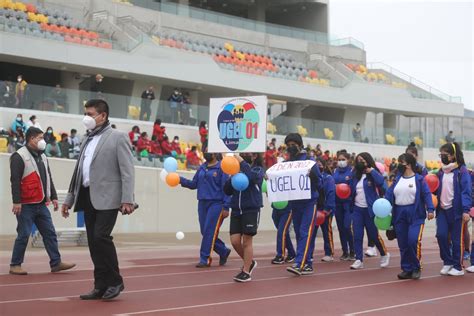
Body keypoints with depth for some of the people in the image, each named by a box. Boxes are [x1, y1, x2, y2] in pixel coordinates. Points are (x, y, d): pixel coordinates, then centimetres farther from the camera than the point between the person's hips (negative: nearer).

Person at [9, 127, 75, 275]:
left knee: (50, 233, 6)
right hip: (26, 205, -8)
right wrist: (16, 202, -21)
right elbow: (15, 180, -15)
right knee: (23, 235, -3)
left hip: (41, 204, 8)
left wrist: (53, 197, 15)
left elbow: (48, 178, 22)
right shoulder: (19, 157, -9)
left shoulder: (42, 157, 17)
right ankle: (15, 265, 8)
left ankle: (56, 263, 10)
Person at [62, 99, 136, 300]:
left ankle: (115, 281, -3)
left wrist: (127, 200, -18)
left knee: (101, 237, -17)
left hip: (107, 198, -7)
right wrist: (69, 199, 19)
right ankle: (101, 286, 11)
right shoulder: (88, 140, 19)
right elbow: (78, 171, 22)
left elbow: (127, 171, -9)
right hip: (88, 197, 7)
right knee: (93, 243, 5)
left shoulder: (117, 137, -1)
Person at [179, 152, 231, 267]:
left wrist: (226, 207, -14)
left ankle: (205, 259, -6)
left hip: (216, 204, -6)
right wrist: (181, 180, -3)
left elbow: (226, 188, -9)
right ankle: (223, 251, 24)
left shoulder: (221, 168, -6)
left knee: (209, 232, -10)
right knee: (205, 232, 7)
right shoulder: (202, 168, 13)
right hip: (202, 203, 7)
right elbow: (194, 184, 13)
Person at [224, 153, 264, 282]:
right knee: (235, 241, 1)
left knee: (246, 241, -2)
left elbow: (251, 177, -25)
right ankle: (250, 262, 24)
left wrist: (242, 162, -18)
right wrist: (231, 178, -7)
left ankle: (246, 272, 9)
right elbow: (227, 191, 10)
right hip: (236, 210, 5)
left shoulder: (258, 169, 0)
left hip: (251, 210, -4)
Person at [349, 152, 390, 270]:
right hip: (357, 209, 5)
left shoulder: (373, 175, -6)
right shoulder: (355, 175, 9)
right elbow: (352, 190, 15)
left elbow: (381, 182, -26)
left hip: (370, 209, -5)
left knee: (373, 235, 4)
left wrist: (371, 170, -21)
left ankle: (384, 254, 25)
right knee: (357, 236, 0)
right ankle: (359, 260, 4)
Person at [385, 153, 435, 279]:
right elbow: (389, 194, 5)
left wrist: (430, 209, -18)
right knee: (403, 244, 6)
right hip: (399, 215, 5)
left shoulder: (419, 179, -1)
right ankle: (406, 269, 17)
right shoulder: (397, 179, 11)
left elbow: (427, 194, -6)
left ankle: (416, 268, 1)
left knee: (413, 240, -17)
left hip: (415, 215, -5)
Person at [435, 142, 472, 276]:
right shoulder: (441, 171, 10)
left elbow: (466, 191, -12)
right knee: (441, 235, -5)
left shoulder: (462, 171, -8)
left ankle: (458, 267, 12)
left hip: (456, 210, -5)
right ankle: (447, 262, 12)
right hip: (442, 209, 5)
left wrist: (466, 210, -19)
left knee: (456, 239, 1)